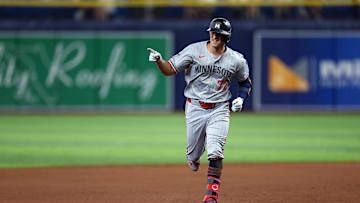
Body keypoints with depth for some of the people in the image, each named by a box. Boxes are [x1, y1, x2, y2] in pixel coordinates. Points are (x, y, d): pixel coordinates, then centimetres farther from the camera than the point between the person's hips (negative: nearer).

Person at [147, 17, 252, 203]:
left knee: (215, 153, -17)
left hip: (219, 110, 0)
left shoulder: (236, 60, 0)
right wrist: (158, 60, -24)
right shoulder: (194, 50, -5)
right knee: (193, 155, 7)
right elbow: (169, 70, -4)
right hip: (195, 108, 0)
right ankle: (194, 159, 45)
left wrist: (241, 98, -2)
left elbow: (245, 82, 16)